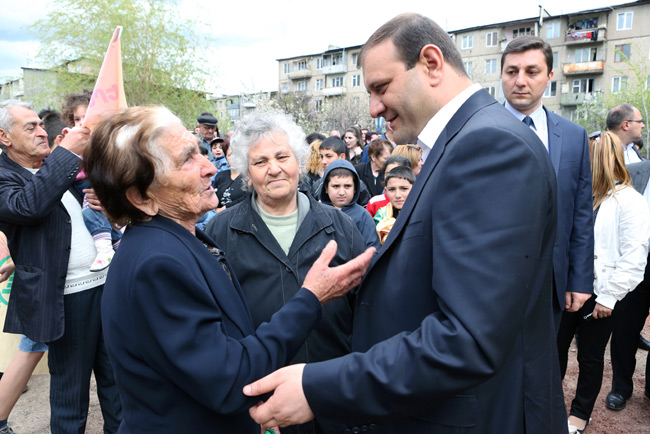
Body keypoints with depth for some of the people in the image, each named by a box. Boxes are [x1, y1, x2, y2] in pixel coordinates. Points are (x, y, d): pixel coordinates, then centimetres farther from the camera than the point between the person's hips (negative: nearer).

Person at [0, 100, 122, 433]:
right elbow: (28, 205, -28)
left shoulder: (54, 165, 14)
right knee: (70, 388, 9)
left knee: (115, 376, 18)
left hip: (106, 281, 7)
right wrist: (67, 152, -25)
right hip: (67, 296, -6)